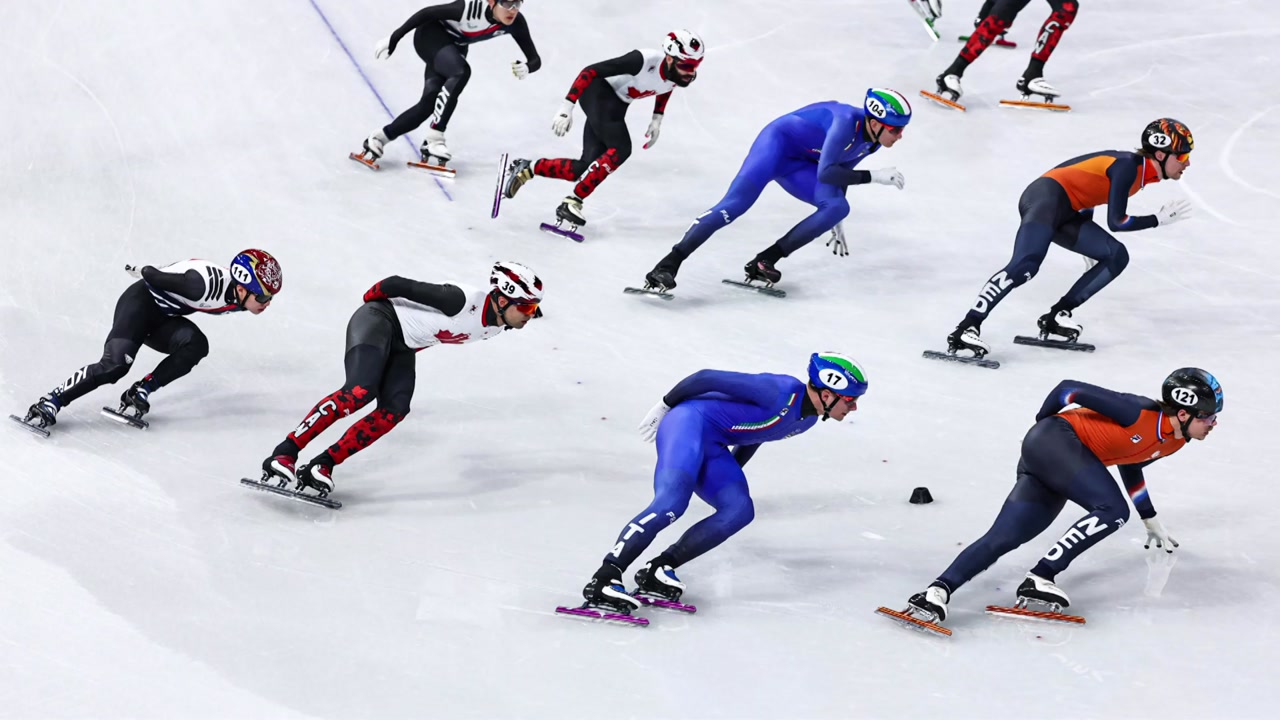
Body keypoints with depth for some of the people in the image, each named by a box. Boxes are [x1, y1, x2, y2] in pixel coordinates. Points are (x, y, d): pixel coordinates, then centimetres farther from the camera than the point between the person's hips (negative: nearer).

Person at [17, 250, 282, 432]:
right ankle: (51, 402, -14)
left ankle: (139, 393, -15)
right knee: (115, 365, -24)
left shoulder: (238, 298, -9)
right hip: (141, 302, -7)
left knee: (196, 345, -23)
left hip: (163, 320, 7)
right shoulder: (206, 283, -35)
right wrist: (143, 271, -3)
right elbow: (152, 274, -23)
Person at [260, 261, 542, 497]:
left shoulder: (495, 327, -5)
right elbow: (399, 284, -23)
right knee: (359, 391, -27)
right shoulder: (462, 301, -32)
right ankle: (285, 452, -25)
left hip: (402, 346, 8)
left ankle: (322, 465, -14)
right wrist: (371, 298, -6)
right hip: (378, 320, -8)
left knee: (394, 411, -14)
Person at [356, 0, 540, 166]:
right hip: (431, 35, -6)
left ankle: (378, 139, 7)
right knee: (461, 72, -33)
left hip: (454, 46, 6)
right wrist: (394, 38, -18)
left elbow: (535, 59, -16)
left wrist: (526, 67, -40)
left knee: (429, 102, -8)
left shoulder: (516, 22, -20)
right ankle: (434, 138, -27)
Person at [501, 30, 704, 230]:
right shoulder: (644, 61, -32)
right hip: (598, 92, -7)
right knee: (620, 149, -26)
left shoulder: (686, 75, -11)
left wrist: (657, 119, 11)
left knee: (585, 169, -3)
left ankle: (528, 168, 14)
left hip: (616, 105, 7)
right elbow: (591, 71, -27)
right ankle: (572, 202, -20)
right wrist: (567, 106, -30)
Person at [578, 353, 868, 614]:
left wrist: (731, 473, 32)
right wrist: (666, 405, -6)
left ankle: (657, 570, -14)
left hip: (712, 448, 9)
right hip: (689, 421, -9)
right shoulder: (780, 392, -22)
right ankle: (604, 578, -33)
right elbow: (708, 377, -17)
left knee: (739, 510, -13)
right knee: (671, 501, -28)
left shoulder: (808, 418, 8)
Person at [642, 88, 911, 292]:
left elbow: (840, 173, 15)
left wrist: (835, 222, 21)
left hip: (798, 165, 8)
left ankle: (764, 262, -17)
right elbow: (825, 173, -34)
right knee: (735, 204, -26)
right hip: (779, 142, -8)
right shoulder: (848, 122, -28)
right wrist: (874, 176, -32)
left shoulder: (871, 142, -2)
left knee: (838, 207, -16)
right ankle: (668, 265, -30)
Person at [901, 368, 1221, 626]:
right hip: (1056, 441, -8)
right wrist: (1043, 423, 7)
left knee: (1002, 539, -7)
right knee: (1113, 511, -23)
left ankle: (940, 589, -19)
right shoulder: (1140, 414, -19)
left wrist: (1150, 521, 38)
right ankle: (1039, 579, -23)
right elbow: (1069, 389, -12)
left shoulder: (1173, 442, 8)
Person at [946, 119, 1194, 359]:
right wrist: (1160, 219, -7)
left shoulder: (1142, 171, 13)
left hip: (1066, 212, 10)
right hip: (1046, 197, -10)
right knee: (1025, 265, -29)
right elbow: (1115, 222, -17)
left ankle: (1055, 318, 0)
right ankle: (966, 329, -34)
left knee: (1116, 256, 2)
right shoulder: (1127, 166, -15)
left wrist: (1089, 245, 27)